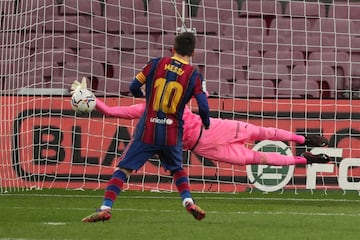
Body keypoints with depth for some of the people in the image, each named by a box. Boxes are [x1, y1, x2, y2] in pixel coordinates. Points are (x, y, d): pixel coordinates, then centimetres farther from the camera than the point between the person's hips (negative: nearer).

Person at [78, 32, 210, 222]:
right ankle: (188, 201, 6)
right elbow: (203, 106, -7)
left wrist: (142, 94, 30)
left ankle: (106, 208, -11)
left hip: (147, 131, -1)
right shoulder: (194, 76, -1)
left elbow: (134, 88, 6)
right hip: (172, 134, 1)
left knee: (123, 169, 2)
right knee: (177, 169, 26)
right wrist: (206, 123, 14)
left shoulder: (156, 64, 1)